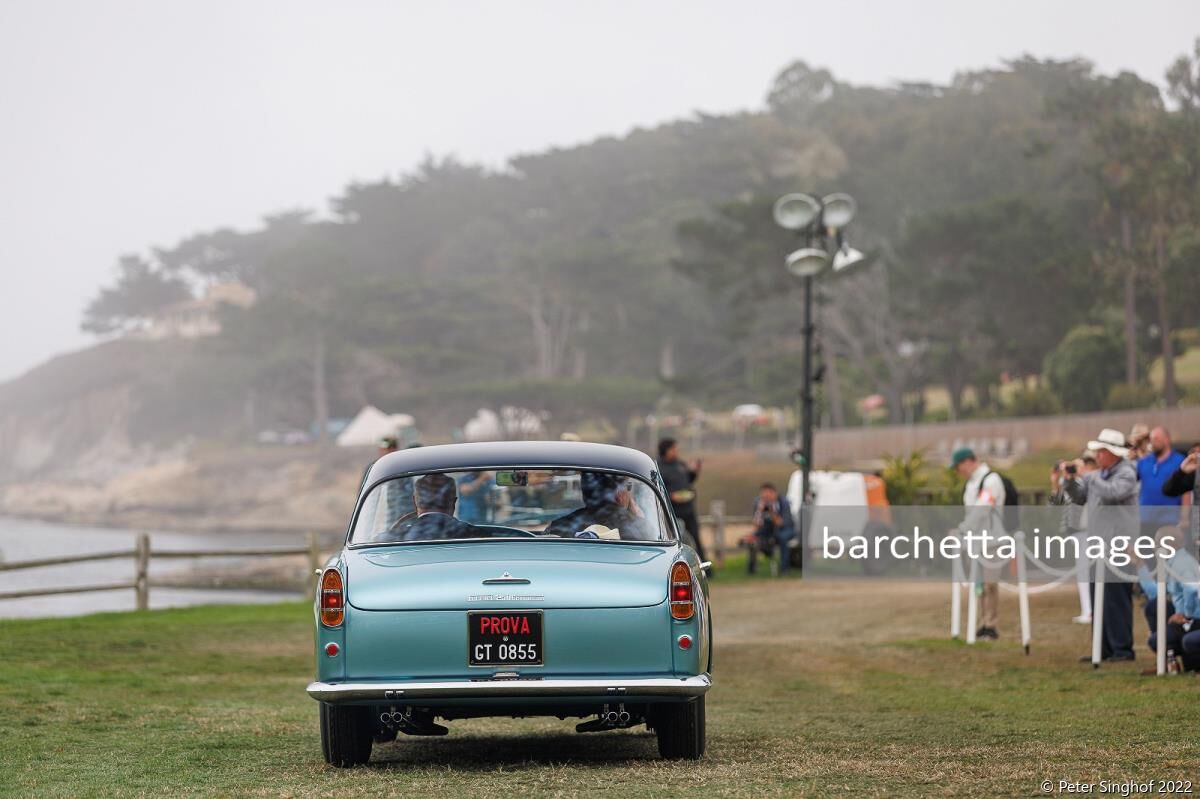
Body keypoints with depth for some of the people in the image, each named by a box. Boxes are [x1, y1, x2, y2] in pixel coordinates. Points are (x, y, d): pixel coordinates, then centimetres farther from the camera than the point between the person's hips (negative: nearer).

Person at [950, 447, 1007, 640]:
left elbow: (981, 509, -20)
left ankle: (991, 626, -5)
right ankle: (984, 624, 13)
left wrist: (962, 530, -22)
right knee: (979, 582, 9)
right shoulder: (971, 482, 17)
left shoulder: (991, 480, -11)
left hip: (989, 539, -9)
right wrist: (963, 531, 3)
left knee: (988, 581, -8)